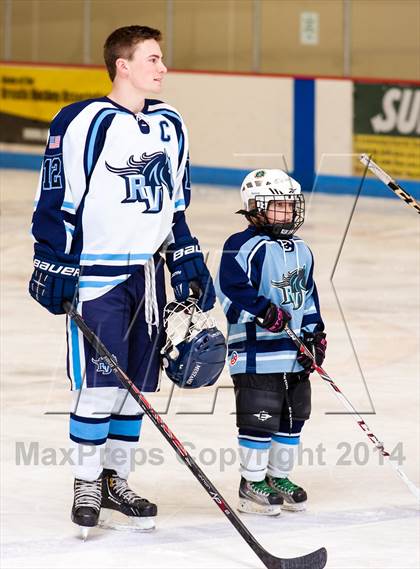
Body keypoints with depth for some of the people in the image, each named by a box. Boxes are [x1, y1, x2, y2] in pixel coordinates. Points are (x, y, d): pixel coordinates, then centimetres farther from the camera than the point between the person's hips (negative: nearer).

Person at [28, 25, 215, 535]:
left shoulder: (170, 125, 9)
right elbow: (56, 201, -10)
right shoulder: (81, 123, -12)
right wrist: (54, 268, -13)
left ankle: (115, 481, 21)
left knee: (138, 385, 9)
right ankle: (86, 487, 5)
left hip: (146, 274, 6)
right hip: (94, 272, -6)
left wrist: (189, 264, 14)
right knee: (99, 384, -8)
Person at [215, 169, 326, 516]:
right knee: (260, 418, -6)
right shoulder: (244, 246, -11)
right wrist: (265, 311, -30)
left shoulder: (301, 251, 15)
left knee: (293, 417, 13)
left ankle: (280, 477, 26)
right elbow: (232, 289, -22)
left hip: (295, 354, 8)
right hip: (255, 351, -8)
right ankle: (252, 483, 4)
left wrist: (316, 335, 14)